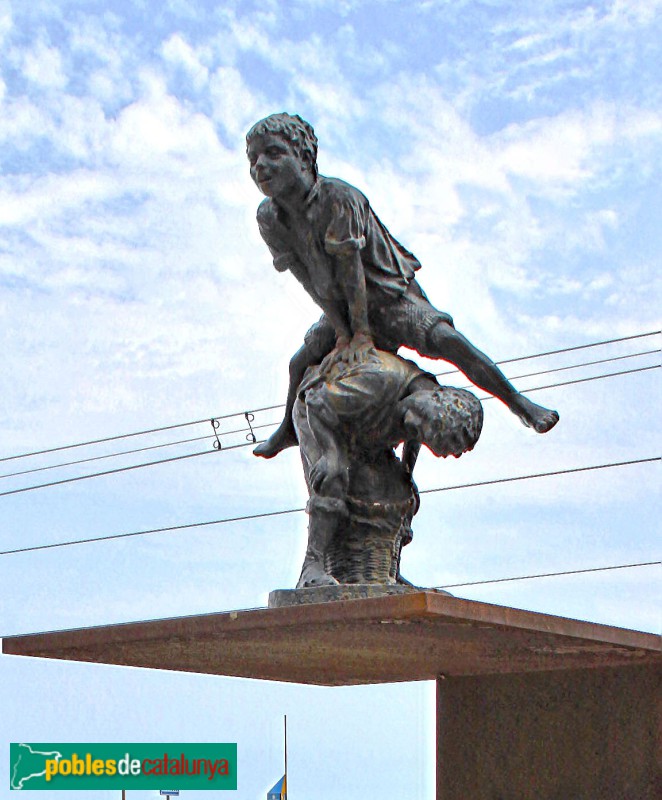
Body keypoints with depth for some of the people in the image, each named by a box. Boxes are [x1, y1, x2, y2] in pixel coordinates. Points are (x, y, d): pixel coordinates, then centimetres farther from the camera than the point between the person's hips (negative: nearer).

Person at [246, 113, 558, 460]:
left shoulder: (338, 197, -31)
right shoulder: (269, 218, -14)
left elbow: (350, 268, -30)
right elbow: (312, 282, -13)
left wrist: (361, 333, -27)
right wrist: (342, 335, -15)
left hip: (390, 294, -6)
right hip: (342, 307, 6)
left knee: (446, 339, -24)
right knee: (302, 361, 9)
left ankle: (515, 399, -13)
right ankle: (289, 429, 37)